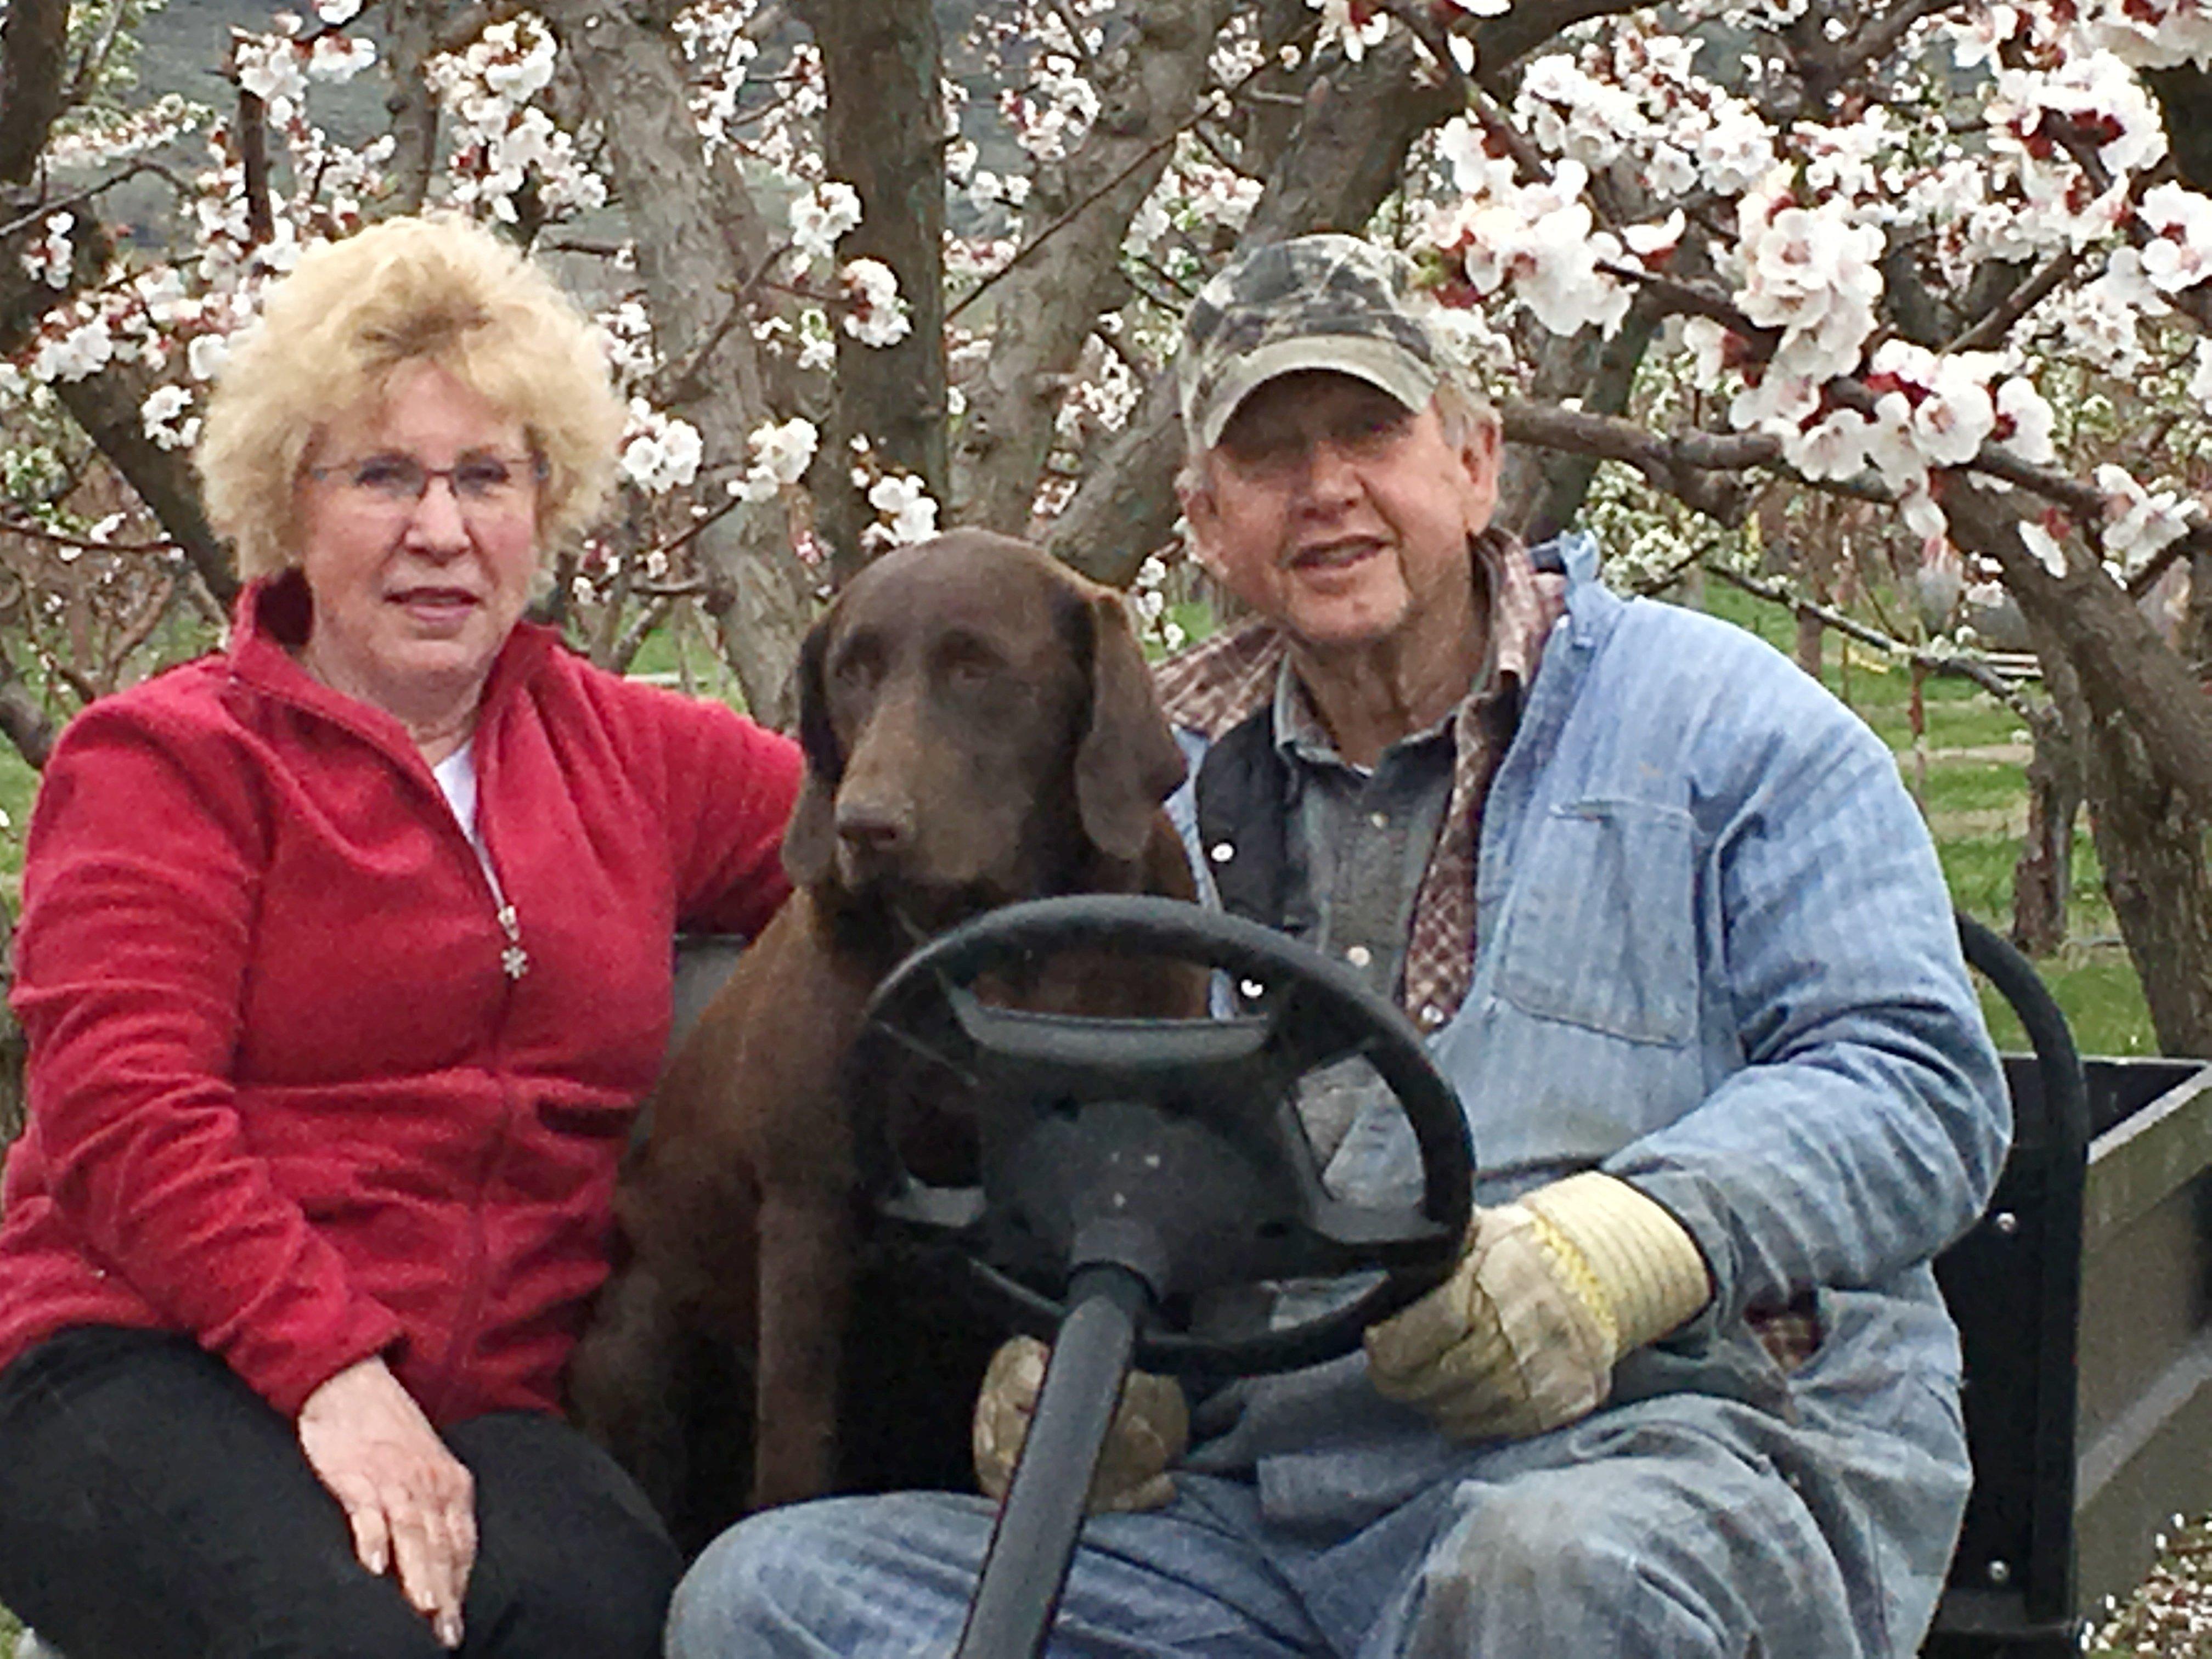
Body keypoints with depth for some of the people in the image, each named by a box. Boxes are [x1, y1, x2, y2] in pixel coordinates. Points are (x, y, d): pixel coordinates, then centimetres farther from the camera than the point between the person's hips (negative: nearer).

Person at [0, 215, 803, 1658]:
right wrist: (332, 1371, -18)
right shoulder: (169, 761, 5)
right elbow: (127, 1115, -6)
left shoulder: (632, 759, 20)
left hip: (487, 1404, 4)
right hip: (154, 1366, -3)